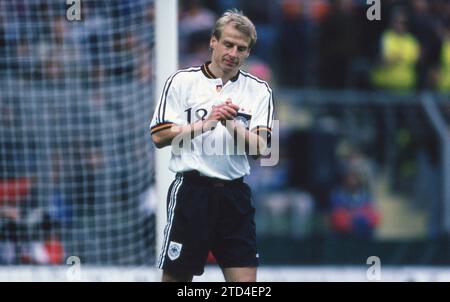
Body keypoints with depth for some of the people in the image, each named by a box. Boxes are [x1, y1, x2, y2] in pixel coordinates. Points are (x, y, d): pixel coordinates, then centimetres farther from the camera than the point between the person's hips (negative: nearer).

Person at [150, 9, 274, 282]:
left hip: (235, 195, 2)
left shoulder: (259, 90, 7)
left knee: (245, 279, -5)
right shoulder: (182, 81, 3)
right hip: (192, 190, -2)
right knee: (177, 276, 1)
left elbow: (260, 149, -3)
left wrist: (232, 125, -20)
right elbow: (160, 137, -4)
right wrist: (207, 122, -13)